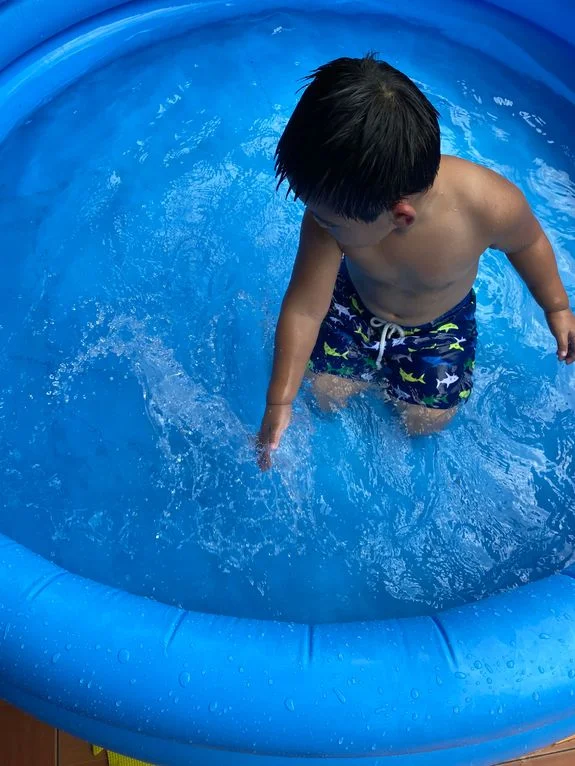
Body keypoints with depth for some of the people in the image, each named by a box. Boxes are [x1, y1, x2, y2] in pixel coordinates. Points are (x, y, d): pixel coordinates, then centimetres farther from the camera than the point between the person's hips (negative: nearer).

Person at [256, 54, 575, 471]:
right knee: (327, 395, 4)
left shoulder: (491, 204, -41)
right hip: (355, 308, 1)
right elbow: (304, 308, -25)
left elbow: (527, 243, -15)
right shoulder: (335, 205, -37)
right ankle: (376, 367, 32)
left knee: (426, 421, 5)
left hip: (439, 326, 0)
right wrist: (279, 401, -23)